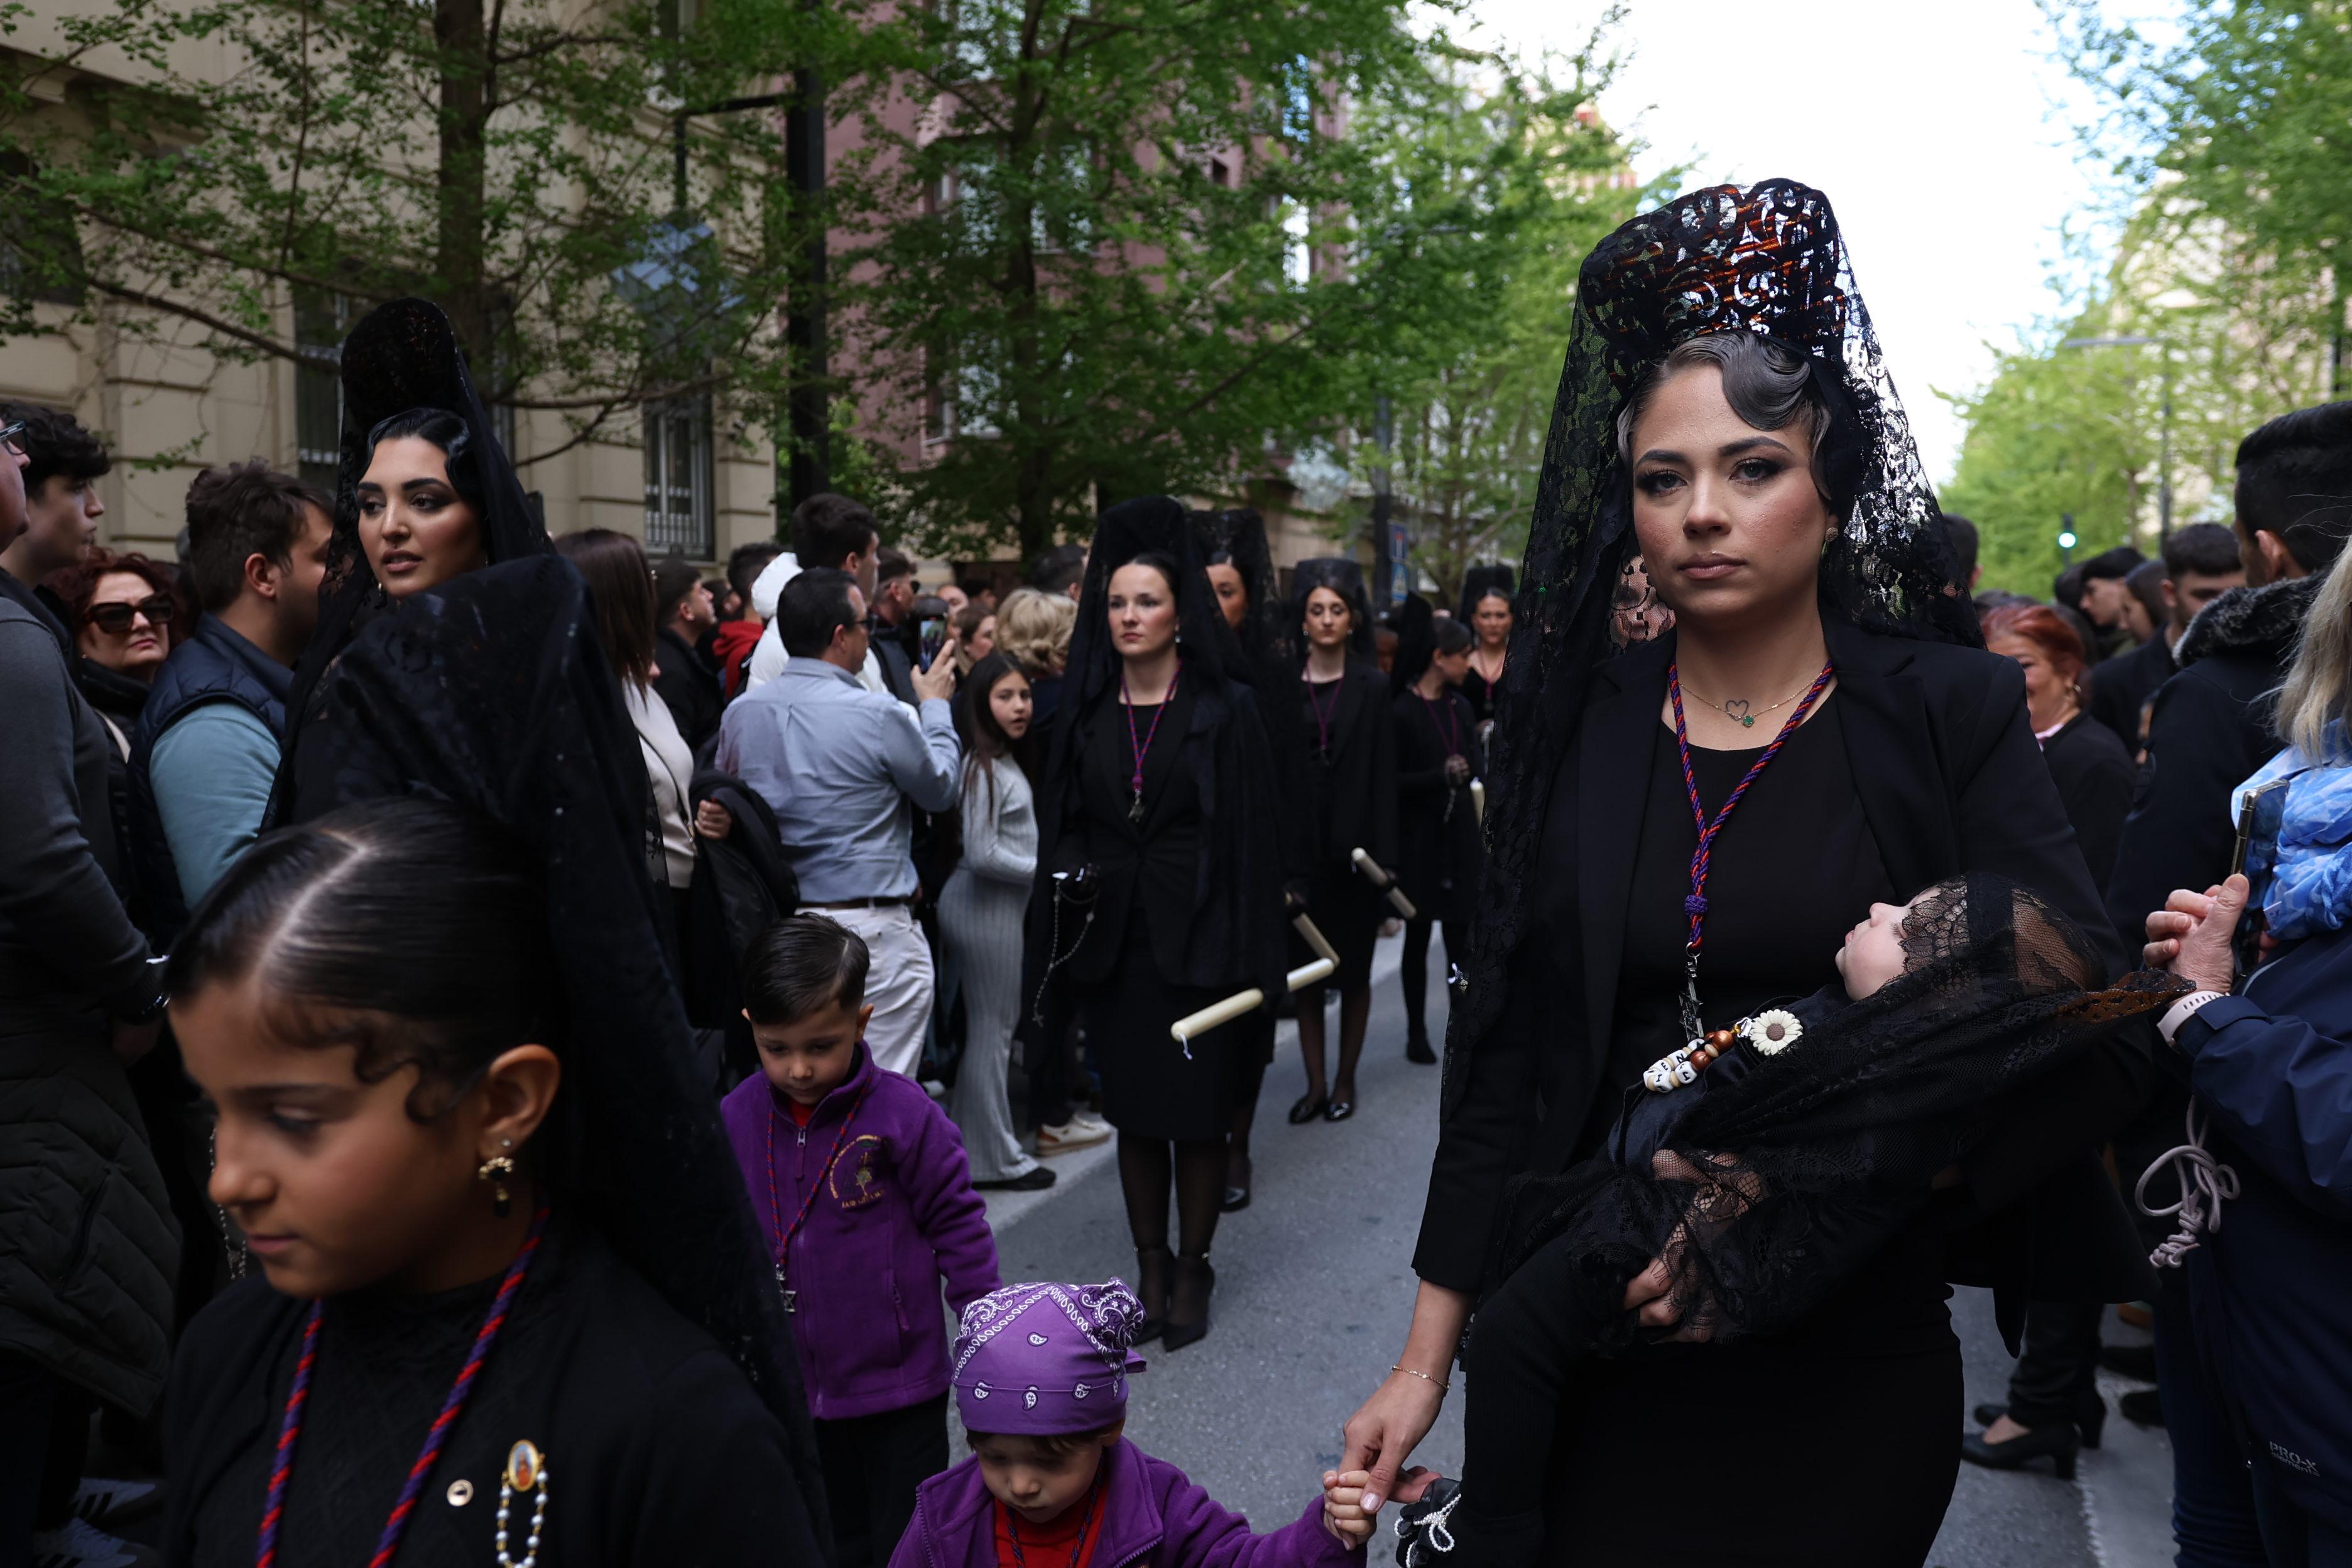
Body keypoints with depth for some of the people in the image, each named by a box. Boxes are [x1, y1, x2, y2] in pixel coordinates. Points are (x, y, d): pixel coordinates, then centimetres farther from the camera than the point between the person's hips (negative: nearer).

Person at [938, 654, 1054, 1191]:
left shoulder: (1004, 762, 13)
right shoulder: (981, 767, -16)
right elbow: (981, 853, -19)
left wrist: (1045, 869, 5)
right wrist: (1048, 871, -11)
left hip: (1002, 905, 9)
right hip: (986, 909, -9)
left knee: (990, 1026, 14)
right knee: (992, 1030, 0)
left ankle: (970, 1144, 24)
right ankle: (995, 1157, 10)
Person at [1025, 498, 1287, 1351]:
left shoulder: (1225, 707, -3)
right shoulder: (1085, 709, 7)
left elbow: (1251, 831, -5)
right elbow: (1060, 823, 13)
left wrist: (1250, 952, -10)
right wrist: (1071, 873, -5)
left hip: (1197, 936, -3)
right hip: (1112, 938, 3)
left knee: (1198, 1112, 3)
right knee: (1134, 1113, 10)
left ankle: (1192, 1267, 20)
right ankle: (1150, 1268, 23)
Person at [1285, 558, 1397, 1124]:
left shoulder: (1372, 687, 0)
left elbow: (1384, 774, -3)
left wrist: (1381, 854, -10)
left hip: (1352, 843, -1)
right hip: (1300, 844, 1)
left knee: (1354, 969, 7)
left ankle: (1345, 1081, 19)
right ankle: (1316, 1082, 16)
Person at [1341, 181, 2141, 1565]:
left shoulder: (1948, 713, -6)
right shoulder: (1578, 722, -1)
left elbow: (2098, 1035, -12)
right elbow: (1503, 1054, 1)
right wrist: (1428, 1358, 1)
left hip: (1851, 1356, -1)